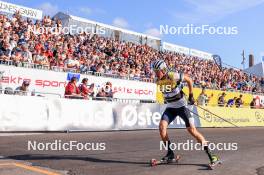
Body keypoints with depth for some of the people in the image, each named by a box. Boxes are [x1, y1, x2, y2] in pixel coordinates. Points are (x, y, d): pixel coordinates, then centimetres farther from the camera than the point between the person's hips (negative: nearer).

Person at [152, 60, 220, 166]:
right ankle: (170, 153, 1)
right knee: (162, 126, -14)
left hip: (181, 106, -5)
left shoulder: (174, 76, -21)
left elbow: (189, 80, -7)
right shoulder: (158, 81, -3)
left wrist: (191, 96, -4)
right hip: (170, 107, 5)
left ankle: (210, 155, 0)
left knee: (192, 130, -11)